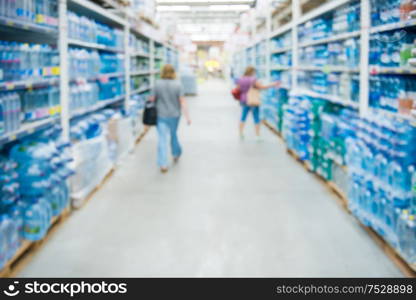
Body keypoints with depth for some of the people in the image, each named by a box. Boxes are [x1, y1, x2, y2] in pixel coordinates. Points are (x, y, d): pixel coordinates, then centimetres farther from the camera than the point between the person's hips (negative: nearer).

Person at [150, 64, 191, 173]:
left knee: (163, 139, 1)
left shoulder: (157, 84, -8)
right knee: (173, 135, 23)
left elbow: (152, 99, -3)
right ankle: (176, 154, 42)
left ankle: (163, 164, -2)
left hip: (161, 116, -1)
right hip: (174, 115, 1)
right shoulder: (177, 85, -9)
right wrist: (187, 116, -7)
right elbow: (182, 101, -10)